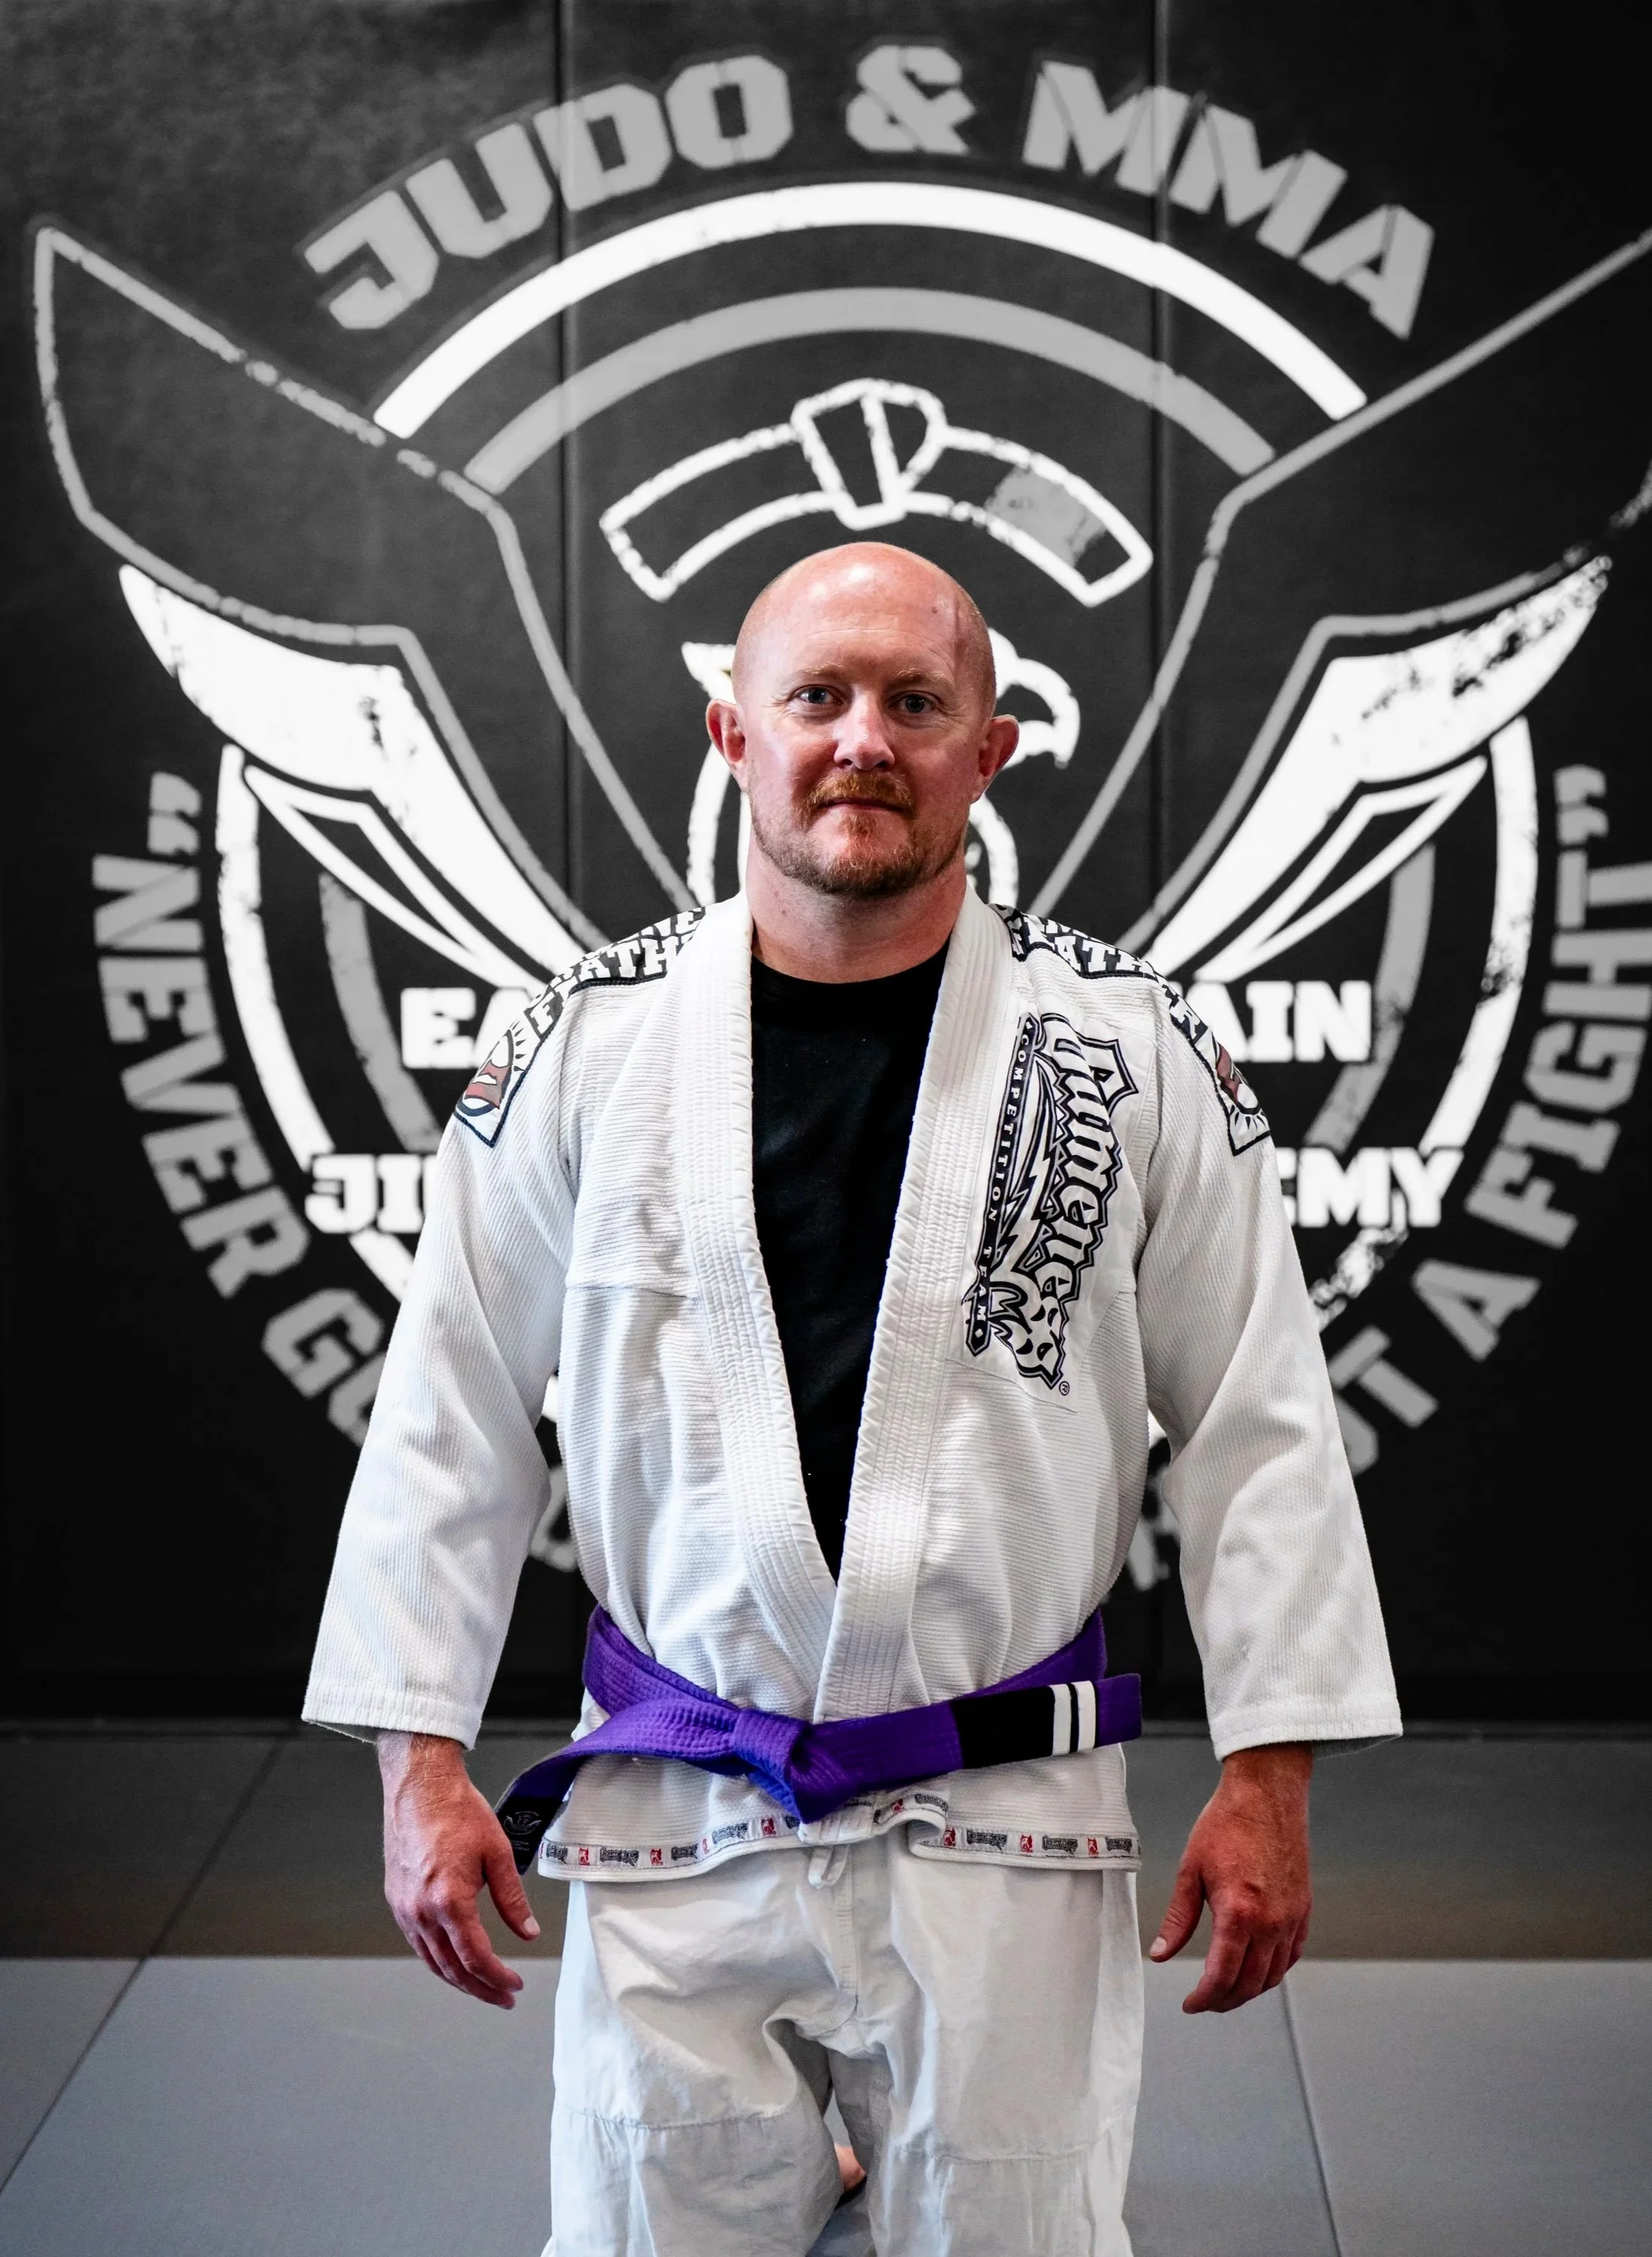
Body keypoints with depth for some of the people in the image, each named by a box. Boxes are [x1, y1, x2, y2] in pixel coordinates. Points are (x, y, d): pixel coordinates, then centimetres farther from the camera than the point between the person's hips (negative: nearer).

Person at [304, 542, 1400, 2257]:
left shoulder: (1128, 1046, -3)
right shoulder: (589, 1044, -1)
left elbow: (1256, 1420, 1)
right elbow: (452, 1414, 4)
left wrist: (1269, 1777, -2)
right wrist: (421, 1762, 1)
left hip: (1001, 1826, 0)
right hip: (672, 1821, 1)